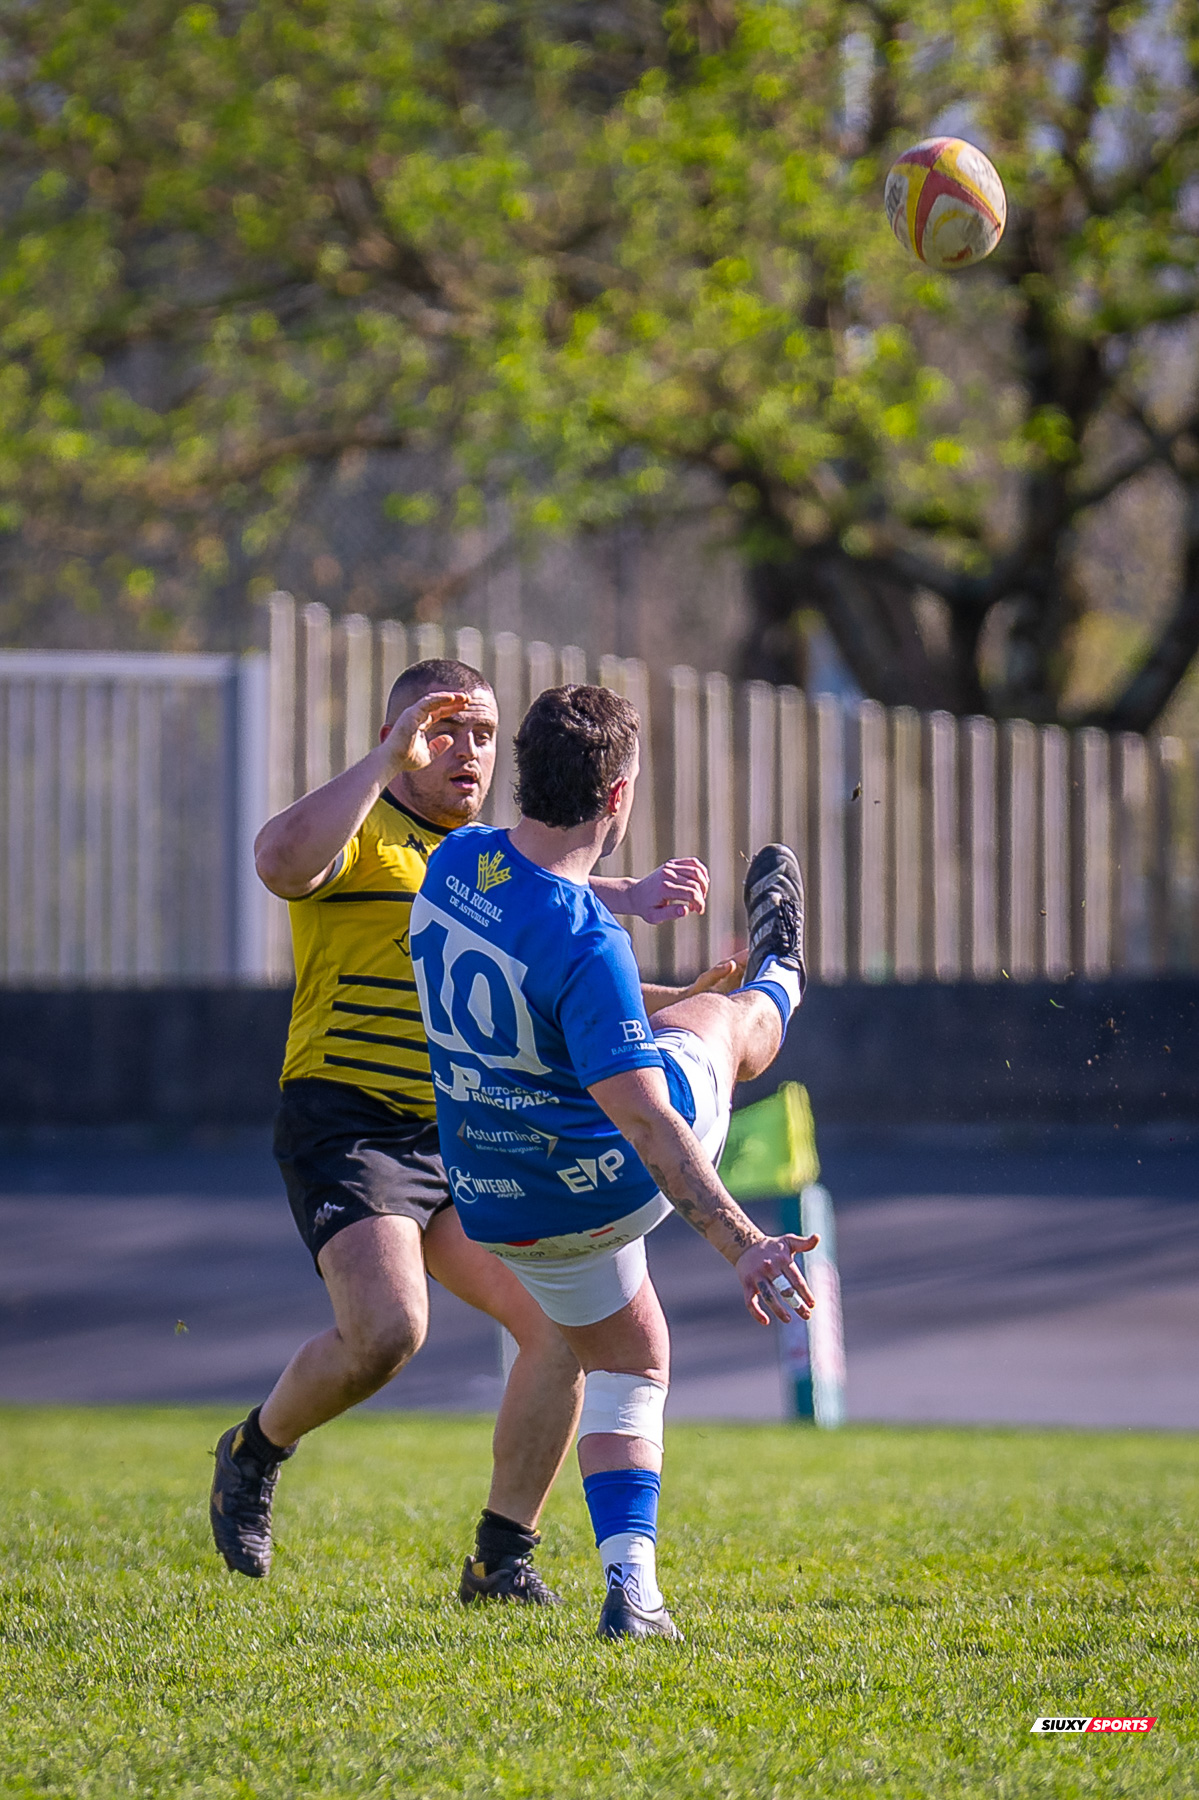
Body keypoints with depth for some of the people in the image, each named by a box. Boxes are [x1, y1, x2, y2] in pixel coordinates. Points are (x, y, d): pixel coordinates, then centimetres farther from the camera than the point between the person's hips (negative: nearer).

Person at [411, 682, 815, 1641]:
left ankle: (631, 1585, 16)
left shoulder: (455, 864, -11)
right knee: (716, 1019, 24)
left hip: (506, 1216, 6)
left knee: (629, 1364, 26)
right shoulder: (587, 946, -33)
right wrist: (743, 1244, -36)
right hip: (616, 1181, -6)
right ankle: (775, 984, 60)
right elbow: (646, 1124, -36)